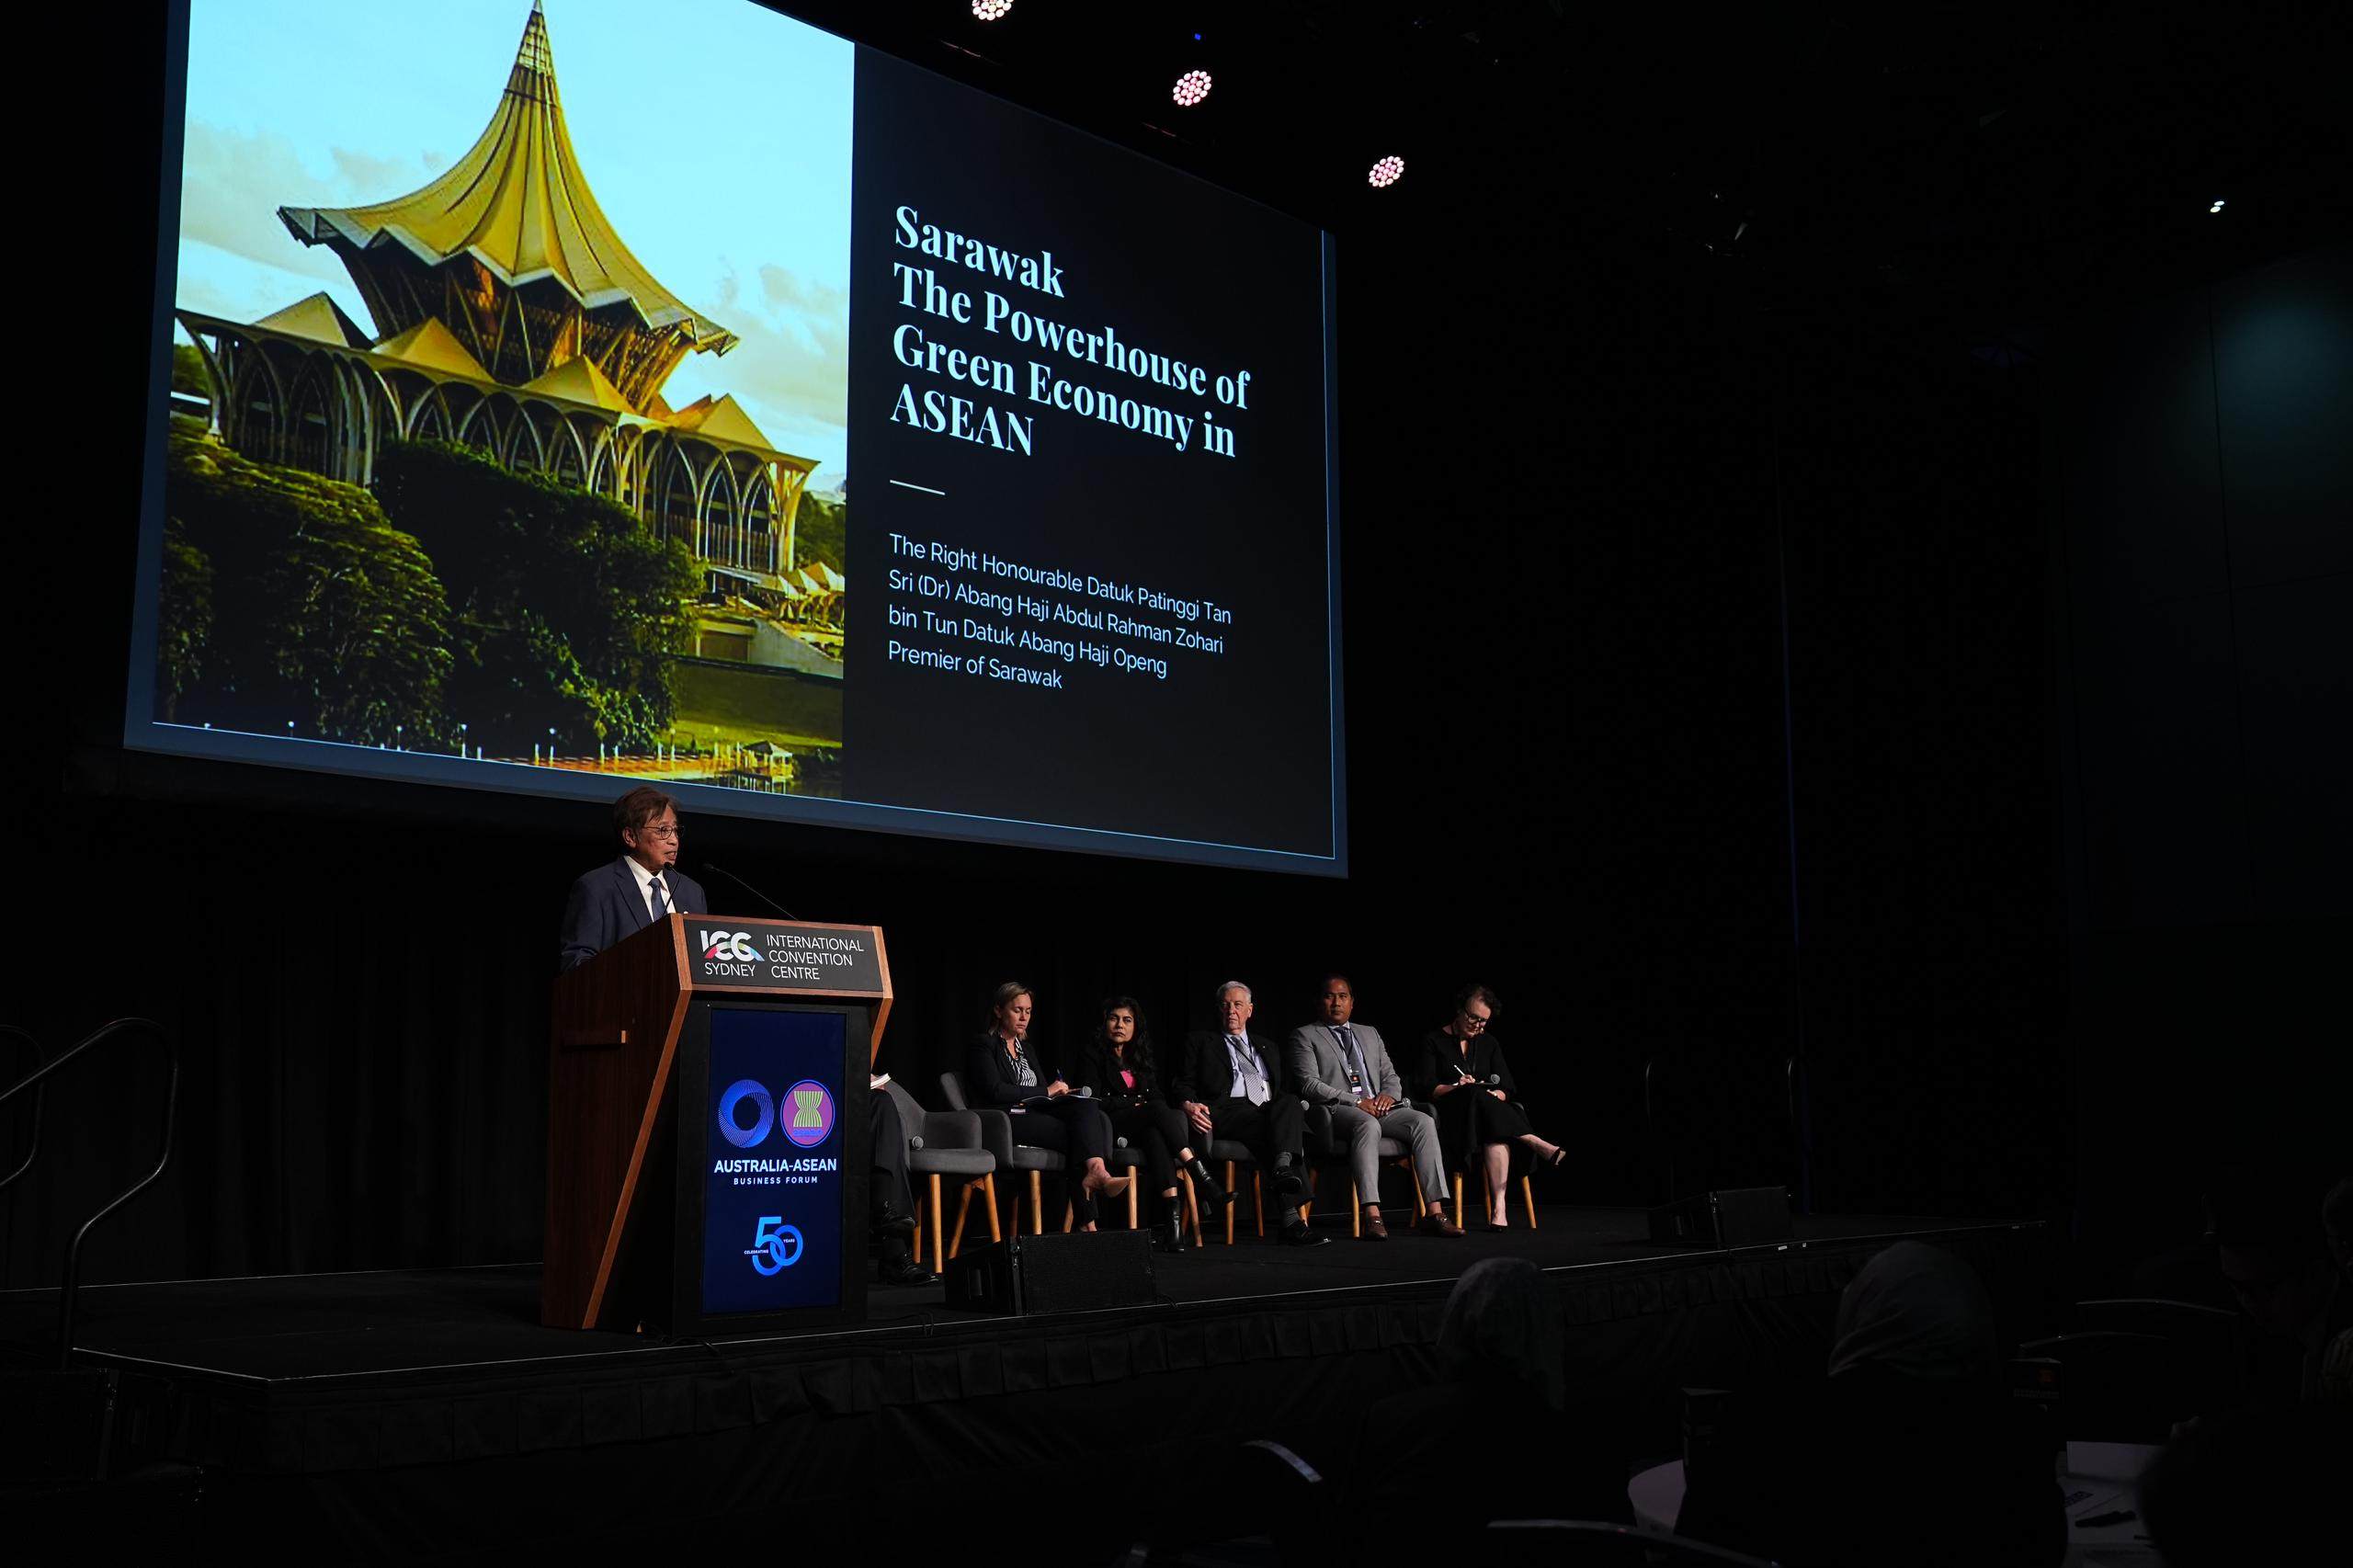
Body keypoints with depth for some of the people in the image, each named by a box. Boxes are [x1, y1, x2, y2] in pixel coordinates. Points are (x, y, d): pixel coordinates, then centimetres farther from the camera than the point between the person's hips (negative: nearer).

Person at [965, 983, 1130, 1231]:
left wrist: (1058, 1090, -3)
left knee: (1088, 1108, -25)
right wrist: (1046, 1092, -10)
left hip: (1033, 1113, 7)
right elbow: (995, 1092, -13)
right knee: (1076, 1133, -28)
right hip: (1005, 1122, -7)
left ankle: (1095, 1173, -44)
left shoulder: (1025, 1048, 27)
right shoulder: (983, 1045, 2)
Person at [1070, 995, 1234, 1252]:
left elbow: (1157, 1096, 16)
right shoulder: (1091, 1053, 6)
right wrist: (1135, 1104, -8)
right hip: (1110, 1129, -4)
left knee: (1155, 1134, -37)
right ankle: (1202, 1178, -44)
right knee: (1157, 1111, -35)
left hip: (1144, 1126, 4)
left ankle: (1171, 1217, -51)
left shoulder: (1142, 1057, 23)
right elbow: (1093, 1099, -4)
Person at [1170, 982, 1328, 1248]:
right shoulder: (1200, 1041, 21)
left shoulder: (1267, 1047, 33)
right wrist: (1188, 1105, -13)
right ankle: (1293, 1220, -47)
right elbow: (1183, 1084, 10)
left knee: (1289, 1103, -34)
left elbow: (1288, 1088, 27)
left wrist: (1300, 1104, 3)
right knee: (1273, 1132, -35)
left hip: (1271, 1110, 4)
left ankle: (1284, 1166, -55)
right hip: (1229, 1112, -4)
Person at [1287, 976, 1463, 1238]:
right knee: (1368, 1125, -39)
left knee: (1424, 1122, -24)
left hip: (1380, 1107, 5)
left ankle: (1433, 1212, -31)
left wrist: (1389, 1094, -2)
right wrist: (1356, 1101, -13)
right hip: (1337, 1110, -5)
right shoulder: (1305, 1035, 10)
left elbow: (1391, 1076, 24)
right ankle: (1372, 1216, -49)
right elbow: (1309, 1084, -3)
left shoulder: (1370, 1034, 28)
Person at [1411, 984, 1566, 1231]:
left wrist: (1496, 1096, -11)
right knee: (1477, 1094, -38)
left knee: (1497, 1131, -38)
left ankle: (1499, 1208, -54)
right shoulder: (1434, 1041, 9)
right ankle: (1536, 1145, -42)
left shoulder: (1489, 1043, 20)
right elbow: (1424, 1087, -1)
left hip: (1486, 1110, 2)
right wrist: (1455, 1088, -16)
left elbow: (1508, 1088, 12)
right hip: (1448, 1116, -2)